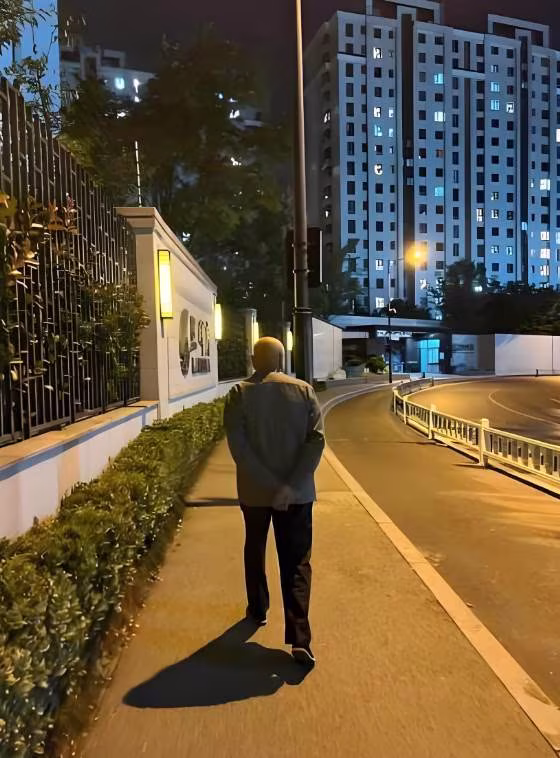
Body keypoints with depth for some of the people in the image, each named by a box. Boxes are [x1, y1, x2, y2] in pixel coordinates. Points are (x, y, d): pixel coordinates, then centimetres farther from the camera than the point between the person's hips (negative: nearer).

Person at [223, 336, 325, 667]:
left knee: (255, 551, 23)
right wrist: (292, 484, -17)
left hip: (254, 492, 0)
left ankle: (258, 609, 41)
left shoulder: (239, 394, -7)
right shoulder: (304, 391, -4)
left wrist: (270, 485, -17)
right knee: (297, 563, 7)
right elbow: (317, 440, -13)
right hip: (298, 493, 0)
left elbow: (239, 446, -17)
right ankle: (300, 638, 0)